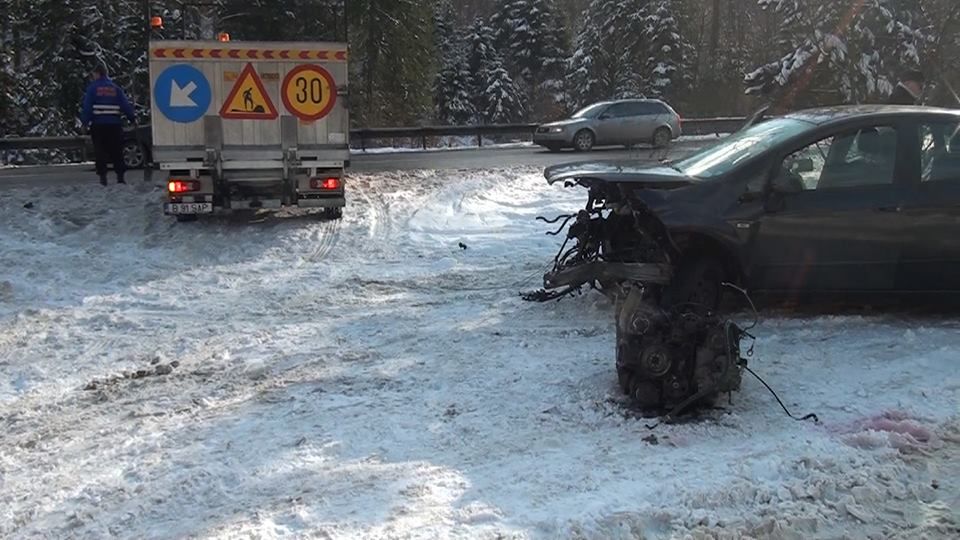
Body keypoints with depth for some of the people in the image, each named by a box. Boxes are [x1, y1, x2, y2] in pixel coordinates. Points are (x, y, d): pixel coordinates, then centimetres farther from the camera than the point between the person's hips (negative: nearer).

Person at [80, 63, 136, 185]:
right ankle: (120, 176, 2)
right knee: (116, 151, 7)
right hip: (114, 124, 2)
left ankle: (103, 177, -4)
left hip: (98, 124, -2)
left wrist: (85, 121, -5)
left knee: (100, 151, 2)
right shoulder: (115, 88, 9)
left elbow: (87, 107, -7)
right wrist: (132, 118, 8)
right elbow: (125, 105, 4)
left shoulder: (92, 88, -1)